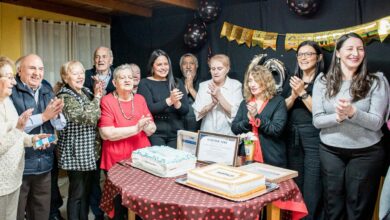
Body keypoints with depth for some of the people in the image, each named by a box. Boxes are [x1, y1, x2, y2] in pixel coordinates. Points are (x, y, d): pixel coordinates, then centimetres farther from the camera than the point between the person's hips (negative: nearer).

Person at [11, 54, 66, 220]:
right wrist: (43, 116, -22)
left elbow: (61, 125, 6)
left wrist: (55, 114, -16)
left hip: (44, 164, 5)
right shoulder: (10, 92, -10)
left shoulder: (47, 91, 7)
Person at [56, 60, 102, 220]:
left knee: (86, 190, 18)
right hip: (75, 152, -8)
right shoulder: (65, 97, -16)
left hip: (89, 151, 8)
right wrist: (97, 97, -13)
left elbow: (98, 115, 14)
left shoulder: (86, 91, 8)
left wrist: (99, 95, 0)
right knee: (76, 193, 3)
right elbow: (89, 117, -26)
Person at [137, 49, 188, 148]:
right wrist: (169, 101, -23)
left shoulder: (177, 83, 12)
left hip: (176, 132, 3)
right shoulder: (145, 83, 2)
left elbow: (185, 110, 4)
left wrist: (176, 103, -17)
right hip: (155, 132, -3)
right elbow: (149, 109, -12)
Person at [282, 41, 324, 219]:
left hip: (314, 139, -5)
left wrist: (303, 93, -18)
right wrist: (293, 95, -10)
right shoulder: (292, 81, 12)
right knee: (294, 185, 14)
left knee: (312, 188, -3)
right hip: (292, 138, 5)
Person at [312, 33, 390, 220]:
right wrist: (337, 117, -24)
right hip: (330, 152, 1)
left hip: (366, 153, -1)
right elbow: (317, 120, -4)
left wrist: (352, 112, -28)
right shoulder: (323, 81, -1)